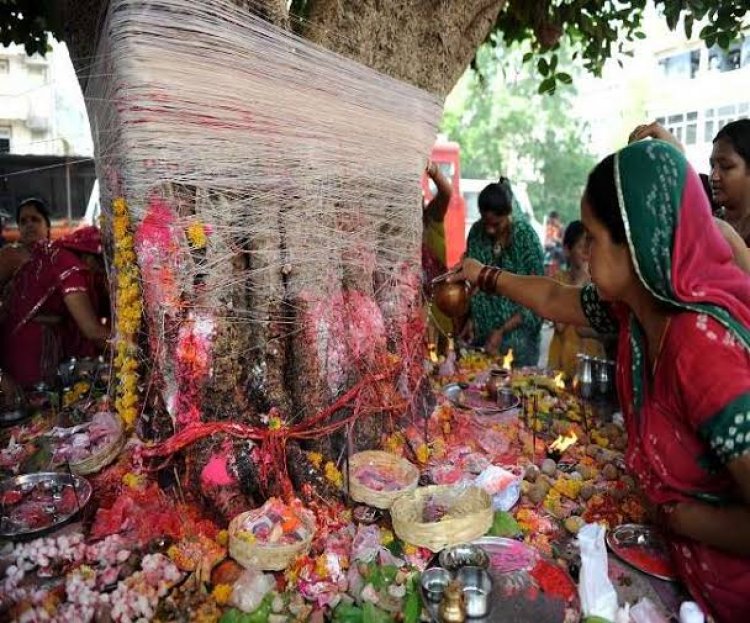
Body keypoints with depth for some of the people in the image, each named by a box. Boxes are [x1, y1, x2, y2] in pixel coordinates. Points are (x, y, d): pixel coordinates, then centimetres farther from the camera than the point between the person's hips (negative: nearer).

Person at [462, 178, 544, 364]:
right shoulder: (476, 232, -2)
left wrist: (502, 331, -16)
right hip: (481, 335, 3)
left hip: (517, 336, -3)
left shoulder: (525, 236, -13)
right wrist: (470, 319, -3)